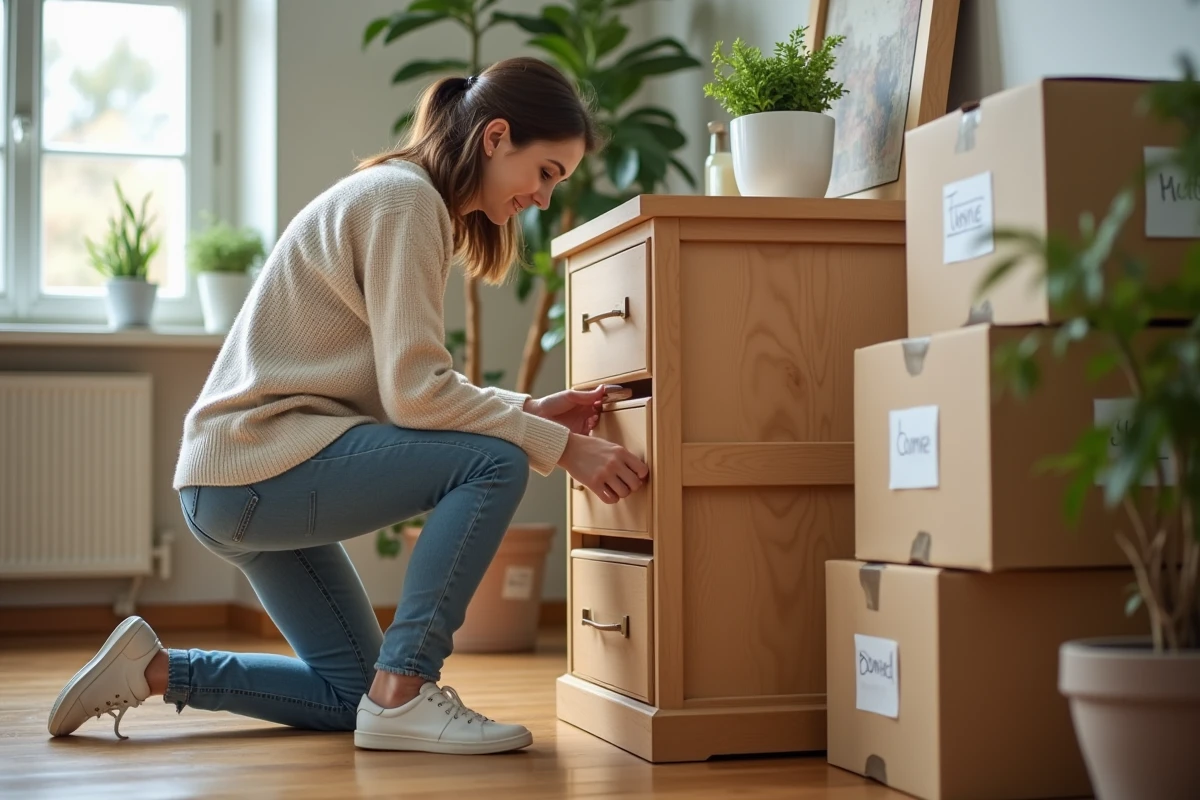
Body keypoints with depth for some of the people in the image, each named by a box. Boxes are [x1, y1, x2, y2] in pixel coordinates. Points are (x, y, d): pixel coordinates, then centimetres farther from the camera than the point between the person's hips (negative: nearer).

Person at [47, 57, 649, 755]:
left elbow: (410, 385, 13)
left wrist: (531, 410, 2)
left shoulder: (413, 201, 16)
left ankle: (150, 670, 18)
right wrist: (563, 446, -19)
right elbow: (415, 394, -22)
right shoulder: (404, 199, -15)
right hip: (254, 462, -10)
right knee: (495, 463, -21)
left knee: (350, 696, 14)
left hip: (250, 479, 10)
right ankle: (402, 693, -15)